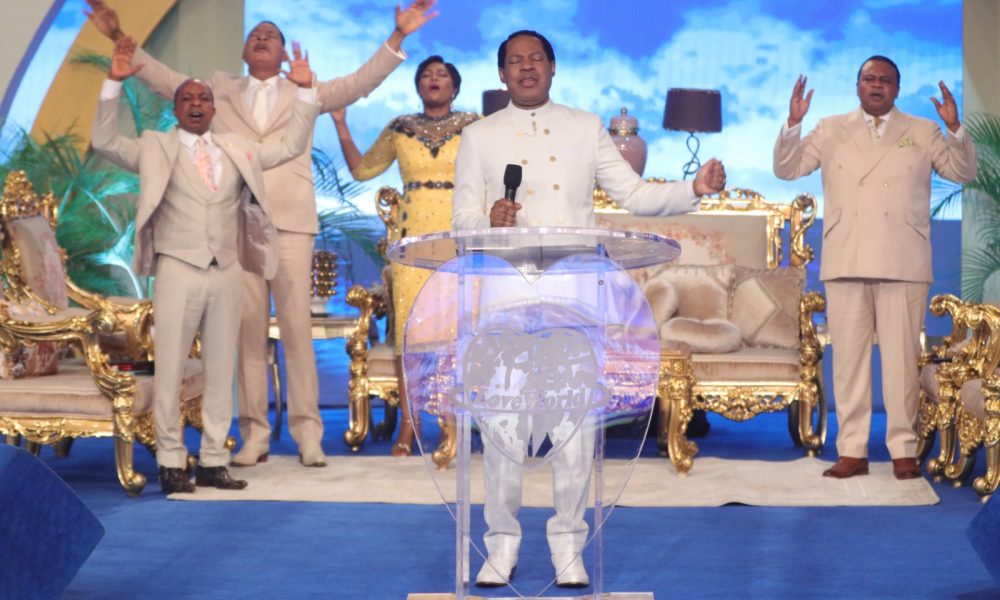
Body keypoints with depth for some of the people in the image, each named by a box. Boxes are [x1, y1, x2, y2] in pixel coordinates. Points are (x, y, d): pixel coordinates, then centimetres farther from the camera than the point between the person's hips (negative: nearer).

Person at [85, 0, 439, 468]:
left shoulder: (305, 94, 14)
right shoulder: (220, 90, 17)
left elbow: (360, 82, 4)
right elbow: (163, 78, 15)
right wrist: (120, 38, 7)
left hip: (290, 223, -1)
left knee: (296, 329, -5)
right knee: (248, 331, 1)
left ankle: (307, 433, -2)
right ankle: (254, 434, 4)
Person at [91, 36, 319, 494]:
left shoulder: (238, 149, 17)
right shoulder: (155, 148, 7)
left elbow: (291, 145, 20)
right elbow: (104, 143, -2)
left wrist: (305, 91, 11)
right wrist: (114, 82, -10)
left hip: (227, 273, 4)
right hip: (178, 270, -3)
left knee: (221, 371, 5)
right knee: (170, 370, -3)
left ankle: (212, 462, 11)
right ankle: (171, 462, 3)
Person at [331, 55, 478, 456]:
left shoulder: (474, 127, 8)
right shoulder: (400, 129, 13)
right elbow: (362, 169, 17)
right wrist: (340, 124, 11)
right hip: (412, 235, 2)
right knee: (408, 326, -3)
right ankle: (409, 425, 1)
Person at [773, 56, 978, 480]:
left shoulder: (923, 132, 13)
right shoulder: (831, 130, 15)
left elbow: (964, 172, 5)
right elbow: (786, 169, 9)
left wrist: (955, 128, -11)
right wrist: (793, 123, -6)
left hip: (902, 265, -1)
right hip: (845, 263, 1)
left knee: (901, 358, -3)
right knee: (848, 359, 1)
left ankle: (904, 451, 2)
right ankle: (852, 451, 5)